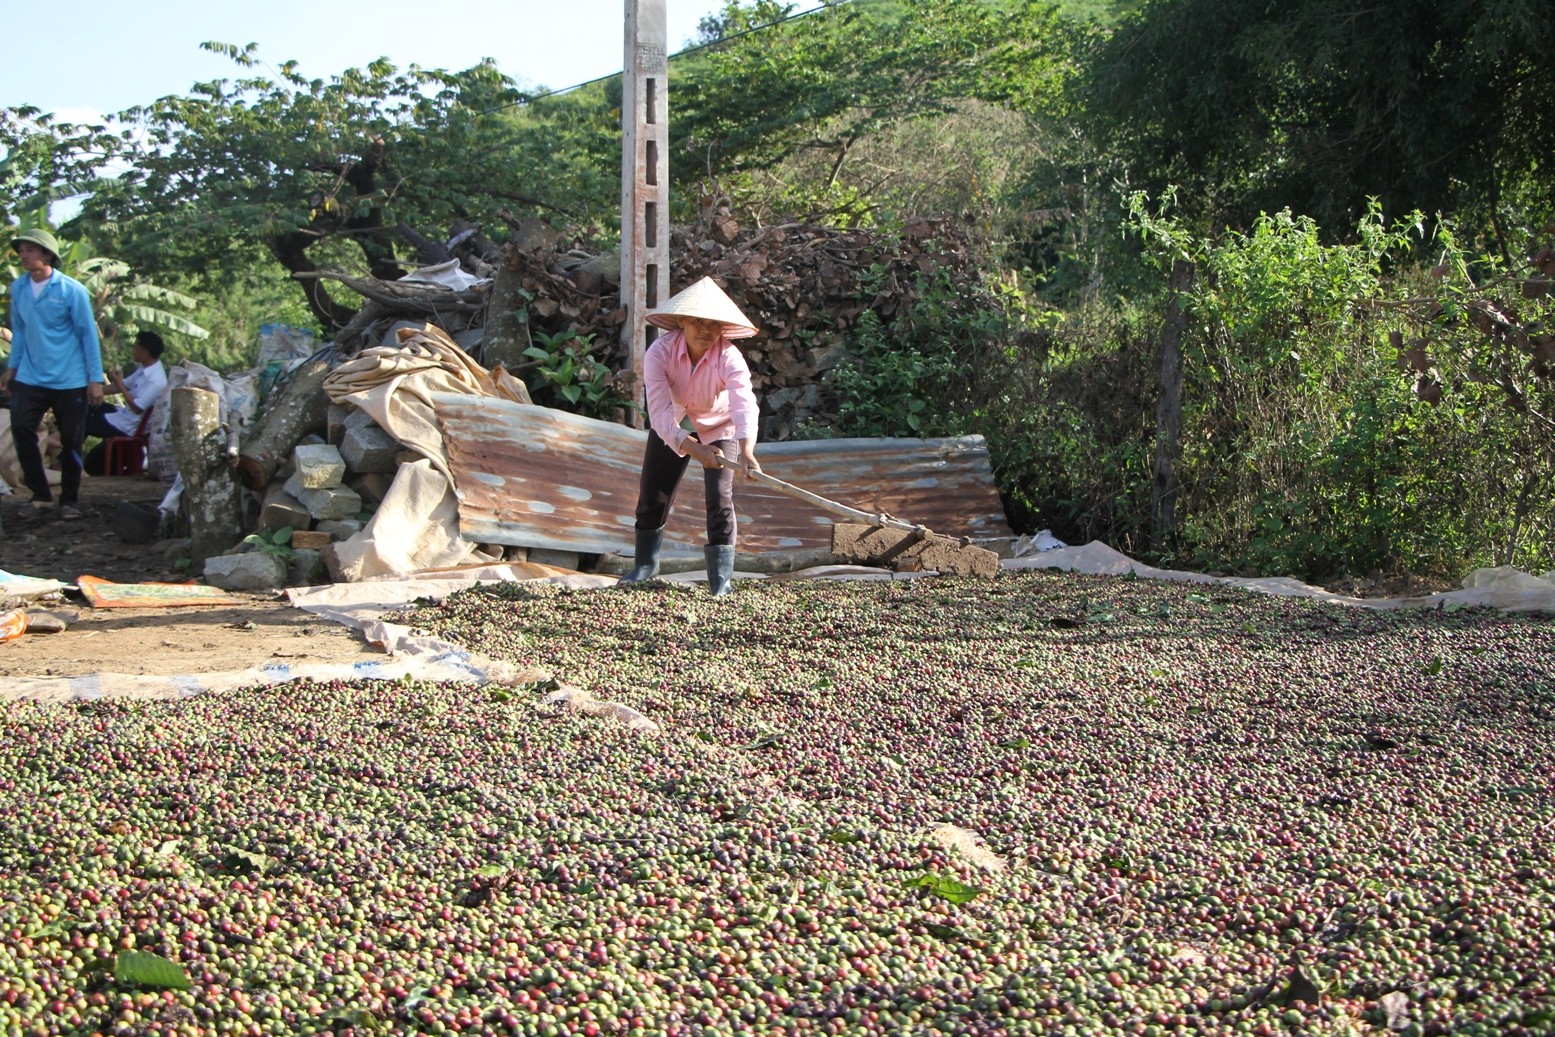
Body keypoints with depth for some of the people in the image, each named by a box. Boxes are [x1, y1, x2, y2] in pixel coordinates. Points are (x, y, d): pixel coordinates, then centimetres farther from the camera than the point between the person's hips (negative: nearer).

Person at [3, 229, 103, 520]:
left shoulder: (72, 290, -9)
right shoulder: (18, 288, 3)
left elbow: (88, 334, -6)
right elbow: (19, 331, 14)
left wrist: (95, 379, -7)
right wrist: (12, 367, 12)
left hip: (70, 380, -3)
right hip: (30, 377, 3)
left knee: (71, 441, 2)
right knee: (21, 428, -11)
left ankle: (69, 501, 17)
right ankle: (41, 494, 3)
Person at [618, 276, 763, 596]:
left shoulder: (728, 357, -33)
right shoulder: (660, 352, -30)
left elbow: (745, 404, -50)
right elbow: (660, 413, -37)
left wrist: (746, 450, -68)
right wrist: (695, 450, -51)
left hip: (719, 427, -2)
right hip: (671, 427, 2)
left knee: (719, 497, -14)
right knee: (652, 495, 5)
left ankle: (721, 577, -3)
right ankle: (646, 564, 28)